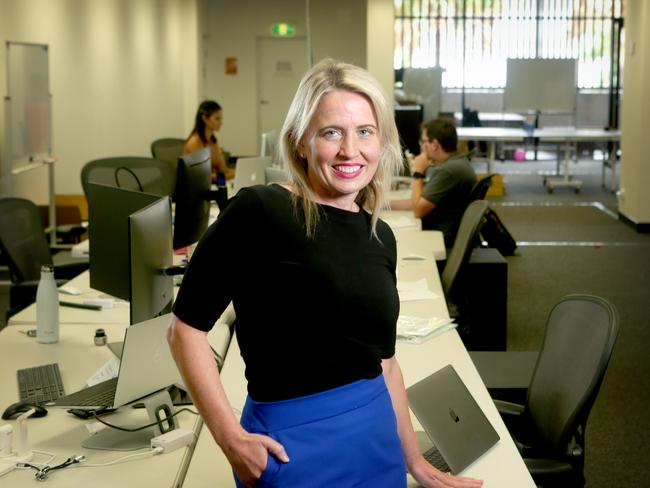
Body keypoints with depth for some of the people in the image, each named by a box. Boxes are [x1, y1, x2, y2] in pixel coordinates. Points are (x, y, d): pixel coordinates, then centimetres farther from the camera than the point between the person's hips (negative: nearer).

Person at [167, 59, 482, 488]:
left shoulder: (379, 237, 6)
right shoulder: (259, 212, -13)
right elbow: (187, 328, -11)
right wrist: (230, 437, -17)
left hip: (377, 438, 6)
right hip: (294, 445, -6)